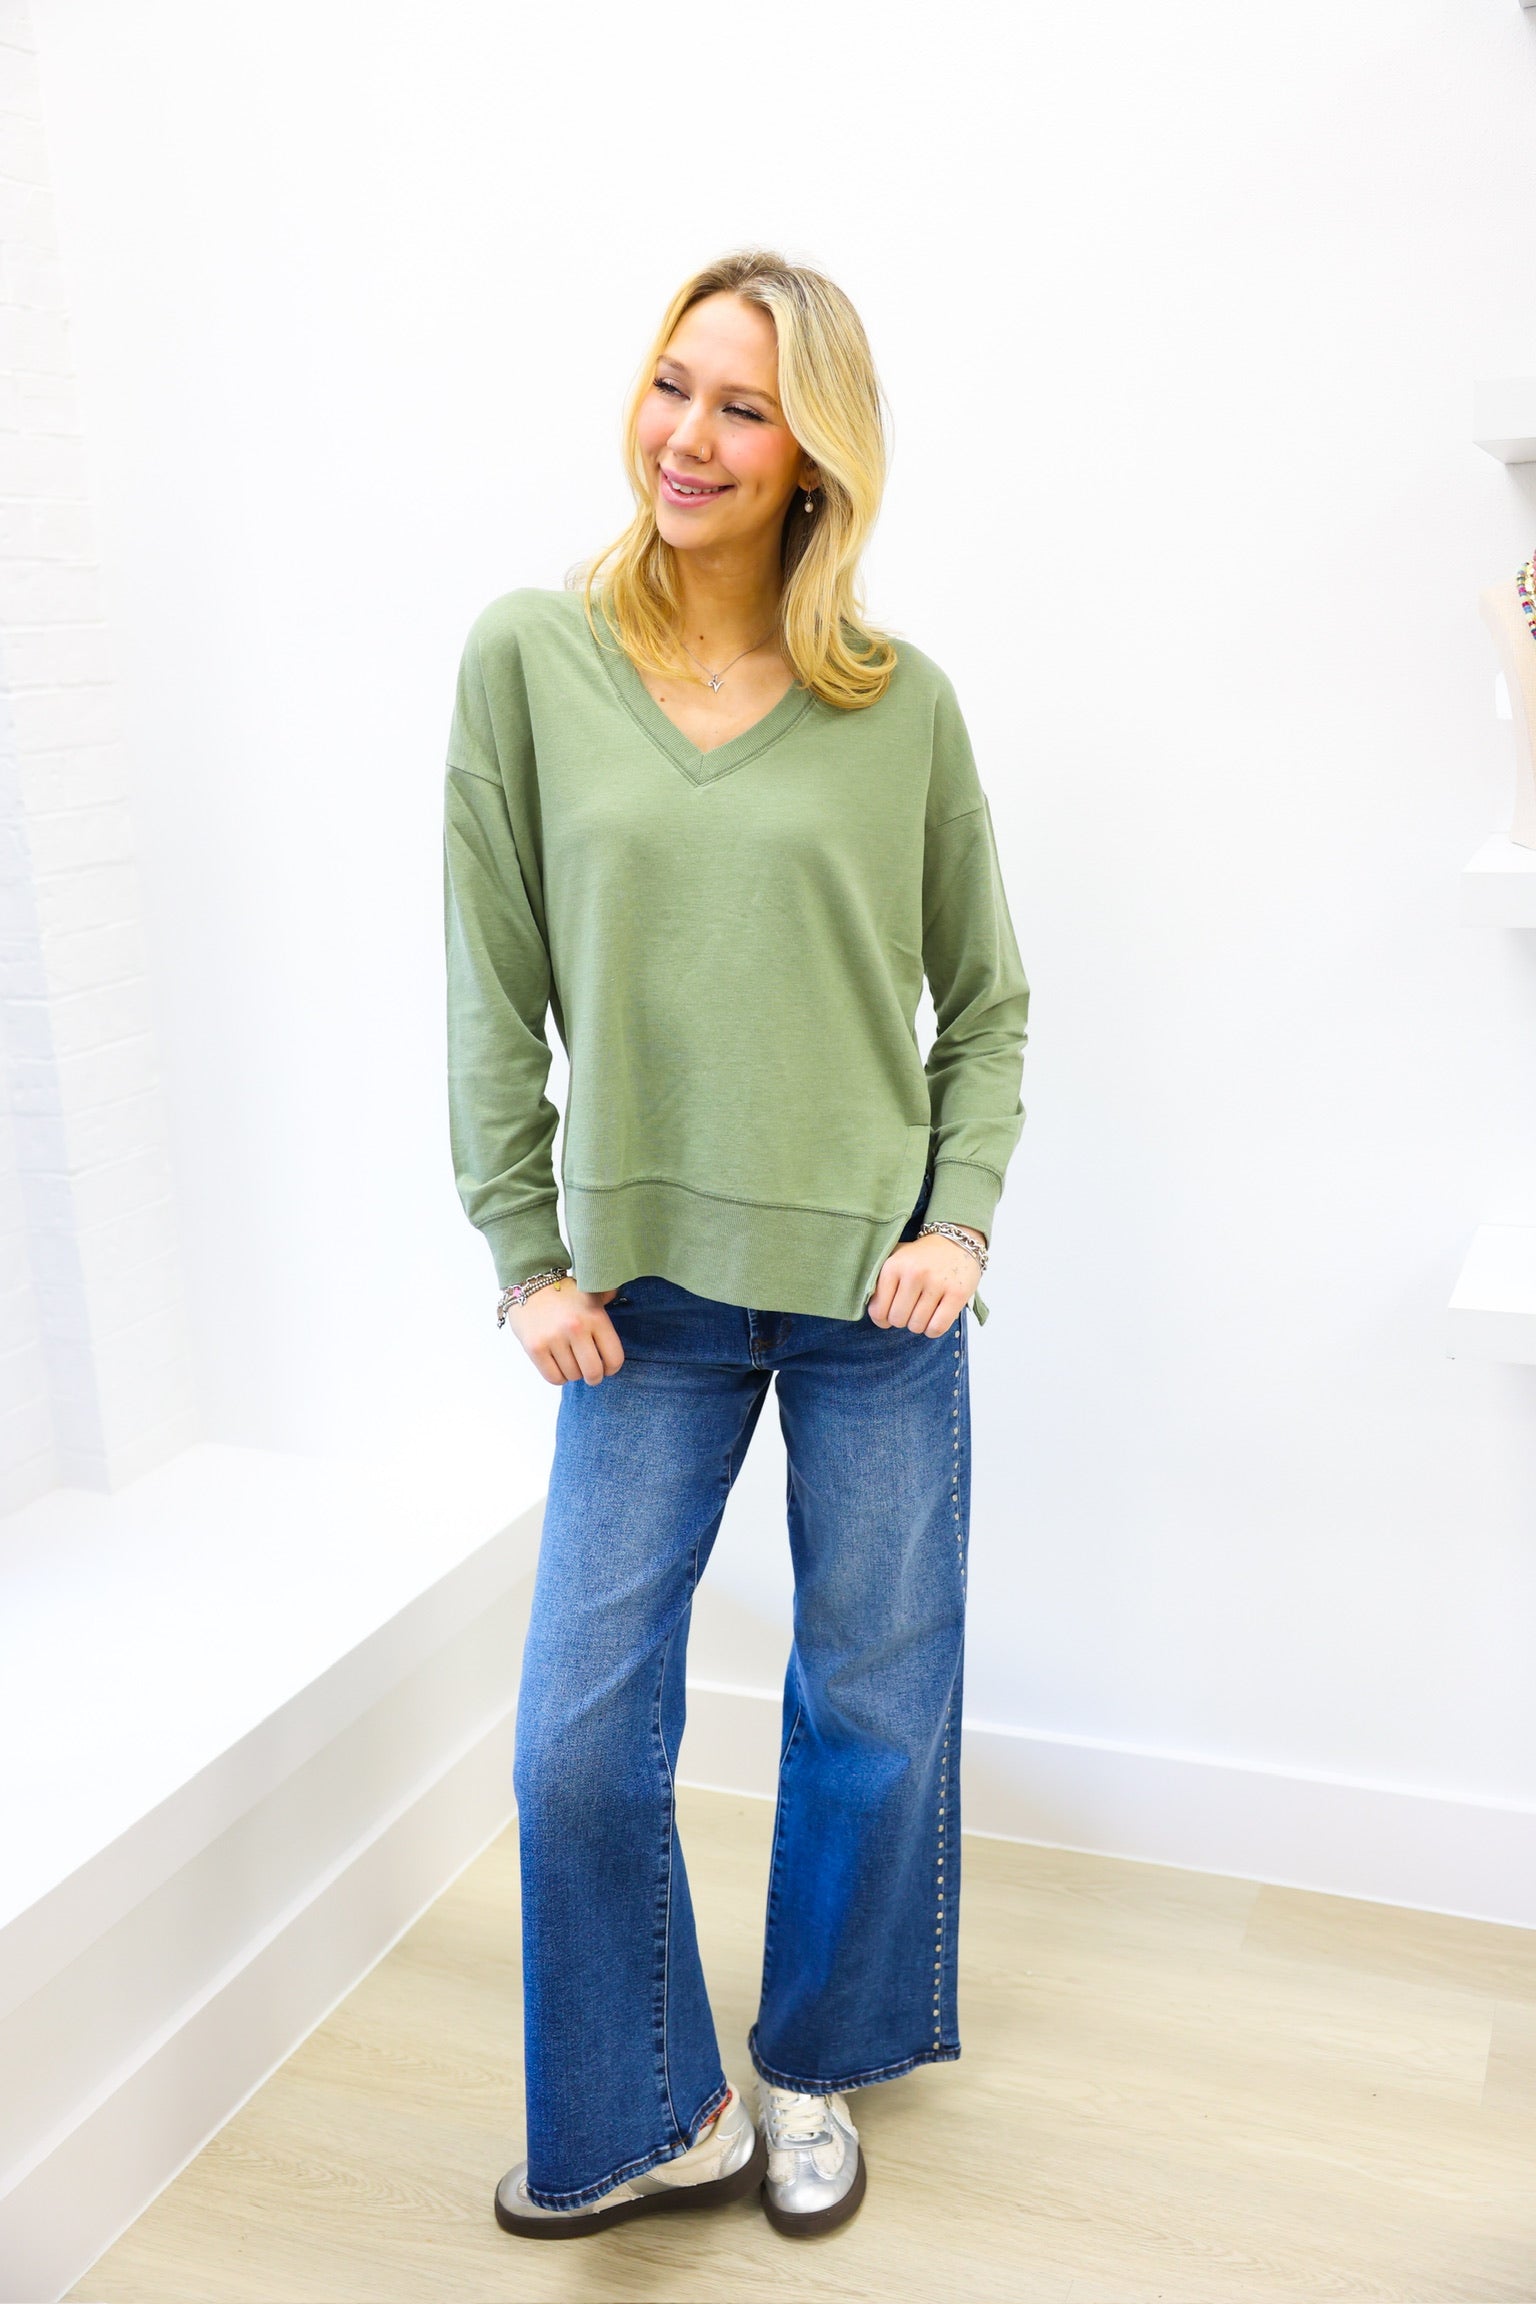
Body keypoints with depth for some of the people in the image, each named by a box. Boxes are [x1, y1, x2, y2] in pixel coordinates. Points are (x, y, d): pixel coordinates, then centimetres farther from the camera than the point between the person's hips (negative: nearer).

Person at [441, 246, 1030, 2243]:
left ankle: (810, 2075, 38)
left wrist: (959, 1217, -4)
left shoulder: (900, 701, -2)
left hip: (876, 1287, 1)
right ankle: (651, 2120, 28)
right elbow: (493, 990, 0)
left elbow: (986, 996, 7)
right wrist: (531, 1255, -2)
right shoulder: (531, 655, -2)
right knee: (582, 1735, 2)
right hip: (646, 1287, 0)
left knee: (874, 1710, 12)